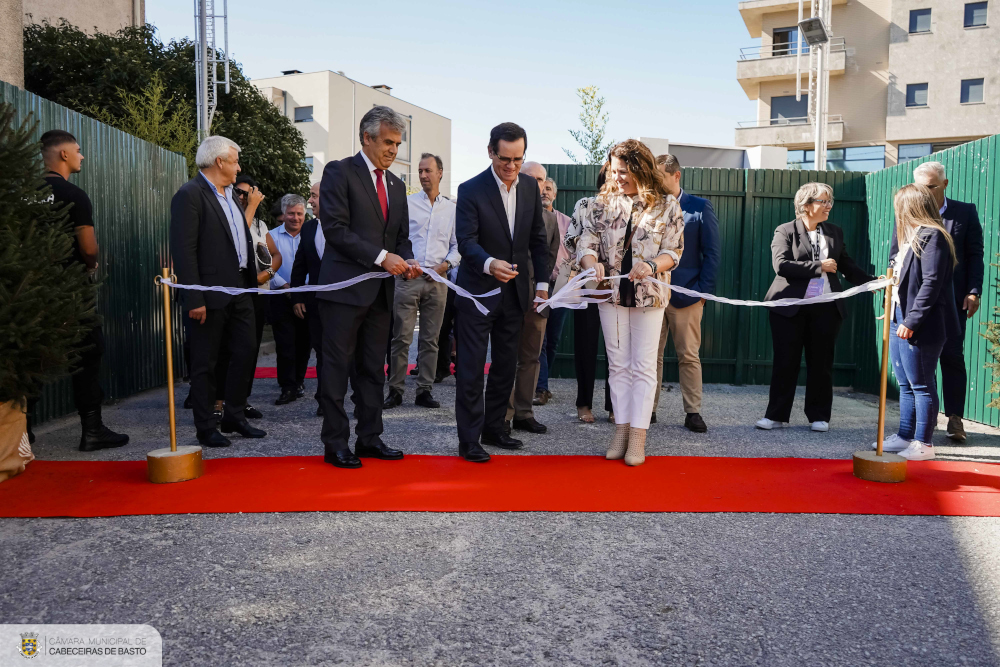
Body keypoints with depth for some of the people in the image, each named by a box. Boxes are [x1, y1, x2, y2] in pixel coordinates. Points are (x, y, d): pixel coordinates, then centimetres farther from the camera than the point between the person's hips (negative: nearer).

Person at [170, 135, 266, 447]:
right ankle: (206, 427, 14)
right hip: (211, 295, -8)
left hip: (240, 290, 8)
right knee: (205, 363, 3)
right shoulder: (190, 195, -11)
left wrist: (251, 282, 12)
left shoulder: (230, 195, 17)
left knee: (245, 354, 11)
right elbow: (184, 251, -17)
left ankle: (234, 417, 25)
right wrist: (194, 300, -21)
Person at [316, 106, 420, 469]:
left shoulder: (396, 185, 17)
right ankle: (335, 443, 8)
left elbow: (402, 236, 20)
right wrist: (381, 257, -18)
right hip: (344, 287, -7)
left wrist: (408, 261, -2)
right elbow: (335, 228, -14)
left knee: (374, 368, 10)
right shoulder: (339, 172, -4)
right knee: (337, 367, -1)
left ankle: (370, 437, 19)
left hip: (380, 290, 7)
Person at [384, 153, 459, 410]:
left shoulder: (452, 209, 11)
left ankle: (424, 390, 14)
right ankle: (395, 390, 4)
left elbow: (458, 245, 12)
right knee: (401, 337, -3)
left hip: (437, 280, 2)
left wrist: (446, 264, -4)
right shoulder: (406, 203, 6)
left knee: (430, 338, 7)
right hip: (408, 278, -2)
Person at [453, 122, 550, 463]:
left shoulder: (530, 186, 4)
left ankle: (494, 428, 27)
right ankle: (469, 440, 6)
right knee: (471, 368, -2)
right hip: (478, 290, -5)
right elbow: (466, 240, -20)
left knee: (506, 365, 13)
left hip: (515, 291, 5)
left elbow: (538, 237, 11)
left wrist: (542, 282, 7)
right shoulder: (471, 190, -11)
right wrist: (490, 264, -40)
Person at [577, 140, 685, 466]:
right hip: (611, 292, 2)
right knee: (618, 364, 8)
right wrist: (592, 263, -24)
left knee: (644, 366, 1)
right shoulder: (603, 202, 4)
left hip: (649, 294, -2)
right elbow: (586, 243, -2)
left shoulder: (667, 205, -1)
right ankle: (621, 430, 16)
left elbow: (673, 251, -3)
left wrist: (651, 266, -23)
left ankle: (638, 437, 7)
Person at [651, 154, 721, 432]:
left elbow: (712, 252, -1)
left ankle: (693, 413, 12)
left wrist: (703, 290, -9)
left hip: (685, 295, -3)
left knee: (689, 357, 3)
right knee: (651, 355, 7)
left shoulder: (700, 207, 1)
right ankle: (648, 408, 16)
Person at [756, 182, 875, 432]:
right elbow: (781, 264, -15)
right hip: (790, 308, -3)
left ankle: (819, 416, 18)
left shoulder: (835, 232, 12)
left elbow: (848, 266, 13)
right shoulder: (785, 231, -1)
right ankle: (776, 415, 11)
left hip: (826, 308, 4)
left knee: (821, 363, 7)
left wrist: (871, 281, -3)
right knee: (785, 362, 1)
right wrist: (819, 267, -15)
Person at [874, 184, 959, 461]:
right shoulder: (910, 235, 15)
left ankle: (924, 443, 9)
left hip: (920, 326, -9)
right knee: (905, 384, 15)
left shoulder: (932, 237, -13)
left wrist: (912, 321, -22)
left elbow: (931, 284, -19)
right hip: (900, 320, 9)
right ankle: (905, 436, 25)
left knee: (921, 385, 0)